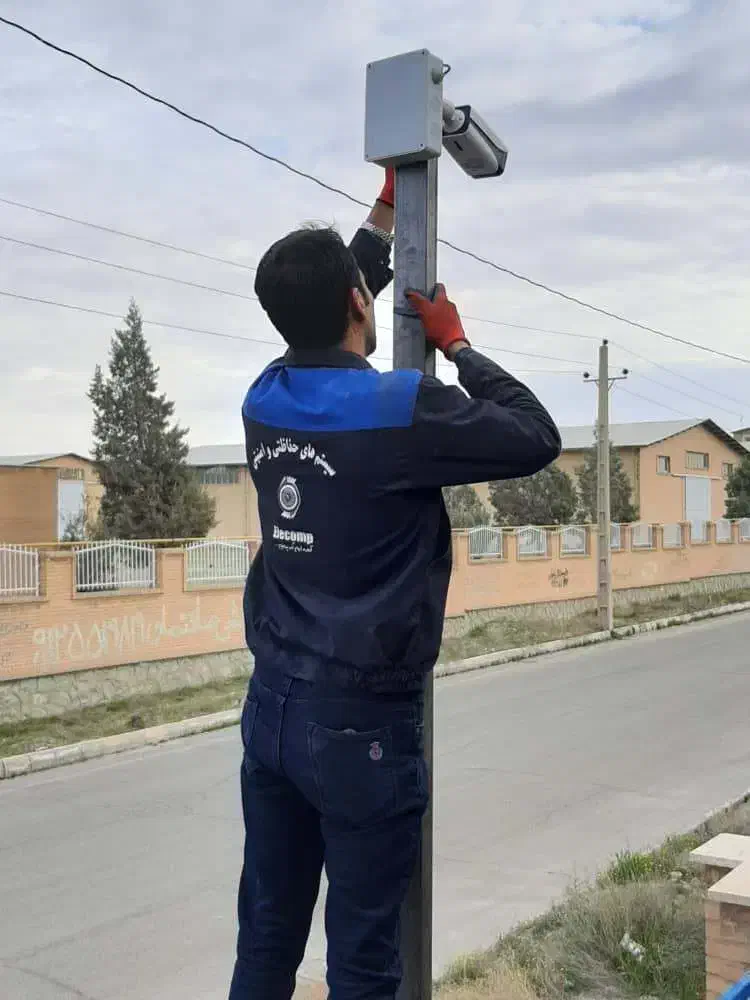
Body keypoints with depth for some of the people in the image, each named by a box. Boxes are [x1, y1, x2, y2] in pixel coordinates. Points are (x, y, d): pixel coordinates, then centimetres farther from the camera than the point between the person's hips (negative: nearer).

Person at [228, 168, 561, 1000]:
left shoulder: (264, 400, 3)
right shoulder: (400, 409, -16)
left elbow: (317, 313, 22)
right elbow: (537, 439, -5)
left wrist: (386, 212, 28)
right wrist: (456, 344, 4)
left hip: (271, 705, 7)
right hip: (360, 721, -6)